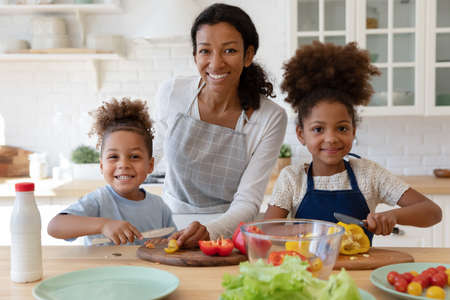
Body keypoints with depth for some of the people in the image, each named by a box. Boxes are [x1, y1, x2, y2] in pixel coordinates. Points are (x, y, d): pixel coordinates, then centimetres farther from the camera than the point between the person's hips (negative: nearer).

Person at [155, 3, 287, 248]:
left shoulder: (271, 118, -14)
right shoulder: (171, 93, -9)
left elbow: (247, 203, -15)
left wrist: (210, 231, -34)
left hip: (228, 225, -2)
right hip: (171, 220, 2)